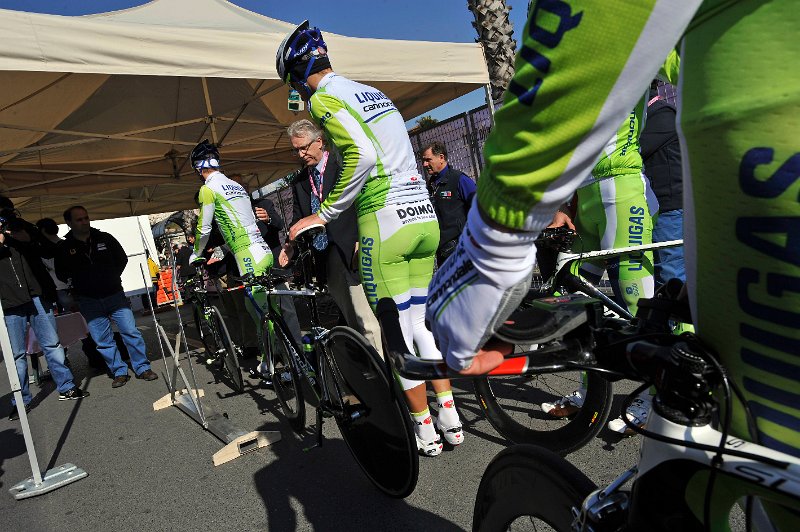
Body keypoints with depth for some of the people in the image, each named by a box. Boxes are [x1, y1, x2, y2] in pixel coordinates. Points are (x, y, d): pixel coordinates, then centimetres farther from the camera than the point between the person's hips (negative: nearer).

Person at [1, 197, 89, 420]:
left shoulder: (24, 227, 13)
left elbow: (50, 251, 9)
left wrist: (30, 240, -7)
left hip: (37, 297, 2)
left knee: (52, 344, 7)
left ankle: (66, 388, 18)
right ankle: (22, 401, 13)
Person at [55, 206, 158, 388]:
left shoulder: (105, 239, 3)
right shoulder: (64, 248, 1)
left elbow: (122, 258, 12)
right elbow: (61, 274, 8)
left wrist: (112, 278, 5)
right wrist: (80, 283, 1)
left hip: (115, 295, 0)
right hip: (89, 301, 0)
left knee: (131, 332, -3)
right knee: (103, 341, 2)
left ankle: (143, 368, 6)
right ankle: (120, 372, 14)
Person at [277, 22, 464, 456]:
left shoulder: (323, 98, -4)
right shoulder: (373, 92, 22)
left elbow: (361, 156, -21)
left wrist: (325, 214, -11)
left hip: (386, 222, -8)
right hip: (425, 216, 8)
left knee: (396, 332, 4)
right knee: (421, 321, 15)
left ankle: (425, 429, 15)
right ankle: (449, 416, 22)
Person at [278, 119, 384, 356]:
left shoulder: (343, 165, 0)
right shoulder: (299, 181, 18)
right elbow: (298, 218, 17)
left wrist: (361, 240, -14)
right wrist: (290, 244, 0)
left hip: (351, 253, -5)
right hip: (326, 258, 6)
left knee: (366, 320, -6)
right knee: (348, 320, 7)